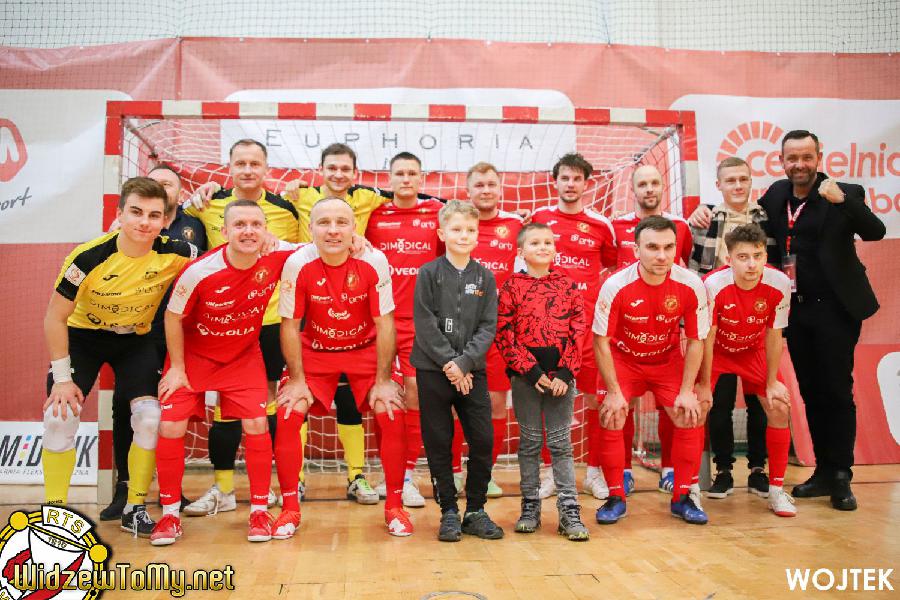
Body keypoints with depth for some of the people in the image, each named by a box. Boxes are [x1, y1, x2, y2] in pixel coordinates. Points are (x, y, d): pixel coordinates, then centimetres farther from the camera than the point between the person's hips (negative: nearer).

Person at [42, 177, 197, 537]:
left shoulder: (173, 254, -24)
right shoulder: (89, 256, -27)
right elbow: (55, 317, -16)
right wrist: (62, 378, -16)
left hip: (135, 341, 1)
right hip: (82, 336, -1)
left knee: (150, 417, -12)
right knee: (60, 417, -13)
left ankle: (135, 509, 7)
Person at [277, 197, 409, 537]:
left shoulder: (374, 262, -21)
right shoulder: (298, 264, -19)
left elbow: (384, 323, -14)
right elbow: (290, 324, -10)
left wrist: (383, 380, -13)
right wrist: (297, 379, -10)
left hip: (366, 350, 0)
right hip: (315, 352, 1)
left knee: (392, 414, -14)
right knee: (288, 414, -14)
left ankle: (394, 506, 6)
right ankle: (290, 508, 5)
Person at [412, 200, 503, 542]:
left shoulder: (485, 277, 5)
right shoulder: (429, 273, -1)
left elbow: (488, 327, -1)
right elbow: (425, 325, -8)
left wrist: (464, 363, -13)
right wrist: (448, 363, -14)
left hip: (472, 371, 2)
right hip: (433, 370, -2)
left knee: (483, 440, 2)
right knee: (439, 443, 5)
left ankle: (475, 511, 18)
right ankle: (449, 511, 19)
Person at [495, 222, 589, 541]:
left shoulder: (568, 285, 6)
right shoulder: (512, 287, 1)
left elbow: (578, 331, 2)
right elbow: (504, 334, -4)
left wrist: (565, 372, -8)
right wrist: (531, 371, -11)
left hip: (562, 375, 1)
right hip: (526, 376, -1)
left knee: (561, 443, 5)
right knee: (529, 442, 9)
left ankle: (569, 510, 11)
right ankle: (530, 506, 21)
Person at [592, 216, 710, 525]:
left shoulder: (691, 285, -21)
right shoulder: (616, 285, -26)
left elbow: (695, 341, -9)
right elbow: (601, 340, -16)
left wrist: (687, 391, -11)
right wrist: (614, 392, -16)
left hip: (668, 359, 2)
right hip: (623, 358, -1)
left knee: (691, 417, -8)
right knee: (611, 417, -14)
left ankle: (682, 498, 11)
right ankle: (616, 498, 5)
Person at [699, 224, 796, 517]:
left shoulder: (779, 283, -24)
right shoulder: (713, 284, -32)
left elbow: (774, 335, -10)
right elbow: (707, 337, -21)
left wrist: (772, 382, -5)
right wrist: (703, 385, -14)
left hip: (754, 351, 3)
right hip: (715, 351, -3)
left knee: (780, 408, -6)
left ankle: (776, 490, 10)